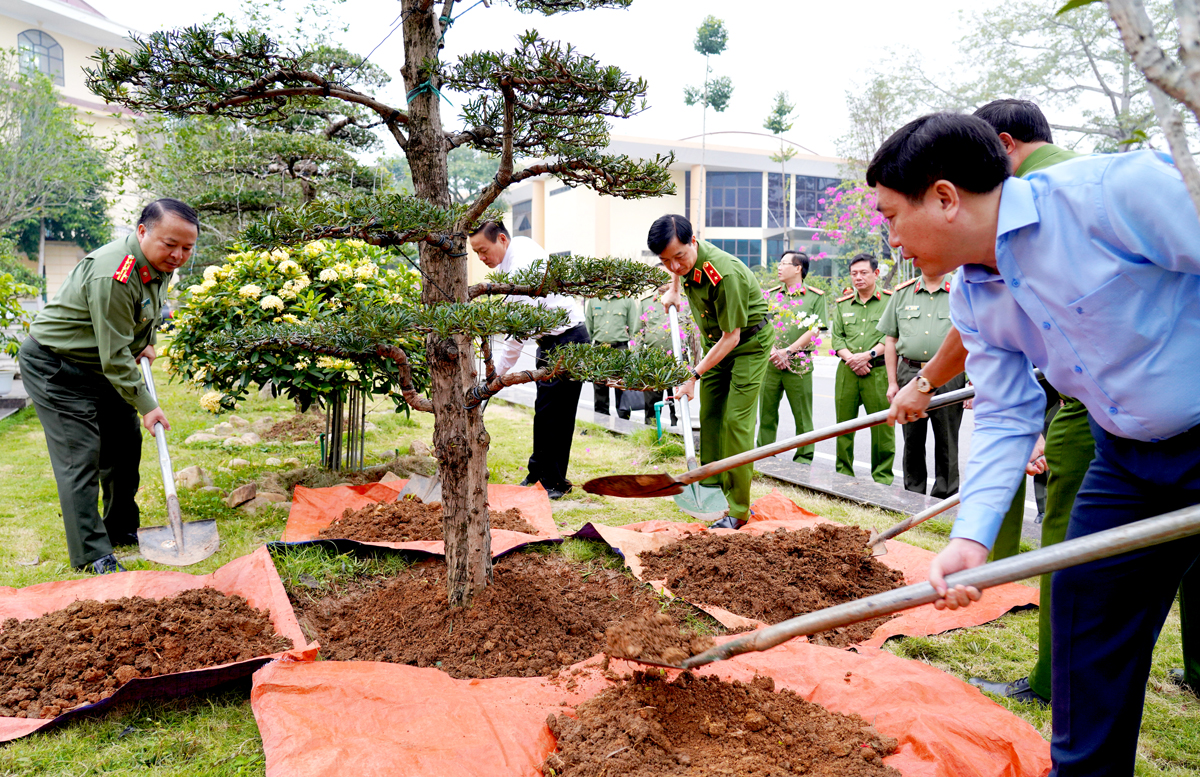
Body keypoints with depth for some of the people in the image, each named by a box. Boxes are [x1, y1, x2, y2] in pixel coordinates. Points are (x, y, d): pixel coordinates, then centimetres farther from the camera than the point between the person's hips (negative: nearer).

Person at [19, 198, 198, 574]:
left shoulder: (161, 262, -4)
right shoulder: (113, 275, -32)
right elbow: (115, 356, -29)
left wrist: (148, 344, 8)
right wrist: (146, 405, -22)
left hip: (103, 364, 9)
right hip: (54, 366, -9)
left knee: (125, 444, 12)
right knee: (80, 456, -10)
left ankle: (122, 529, 27)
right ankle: (93, 555, -4)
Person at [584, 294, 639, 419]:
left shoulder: (627, 301, 6)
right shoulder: (593, 301, 12)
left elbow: (633, 327, 6)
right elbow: (588, 326, 16)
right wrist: (593, 342, 10)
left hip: (620, 348, -2)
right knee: (599, 388, 6)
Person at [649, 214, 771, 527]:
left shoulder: (725, 274, -36)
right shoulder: (684, 258, -12)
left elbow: (732, 337, -29)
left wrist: (694, 375, -27)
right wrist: (674, 290, 10)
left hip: (749, 342, -8)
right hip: (714, 340, 8)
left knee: (736, 422, -12)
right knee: (709, 416, 6)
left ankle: (737, 510, -7)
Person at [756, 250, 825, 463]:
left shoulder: (815, 297, 4)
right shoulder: (771, 294, 15)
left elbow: (814, 330, -4)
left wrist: (788, 351, -11)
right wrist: (773, 352, -7)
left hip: (798, 364, -3)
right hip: (770, 362, 3)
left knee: (802, 415, 0)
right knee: (767, 412, 6)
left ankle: (804, 459, 8)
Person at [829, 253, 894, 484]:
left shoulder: (890, 300, 3)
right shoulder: (843, 304, 17)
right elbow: (836, 337, 11)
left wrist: (868, 355, -14)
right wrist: (850, 358, -6)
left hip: (878, 371, -4)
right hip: (847, 371, 4)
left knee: (882, 426, -3)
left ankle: (882, 478, 6)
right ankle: (843, 475, 16)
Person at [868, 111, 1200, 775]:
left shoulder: (1118, 191, -24)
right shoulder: (971, 298, -1)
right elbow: (1005, 418, -1)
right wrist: (970, 535, -13)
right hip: (1126, 452, 7)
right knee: (1085, 598, 10)